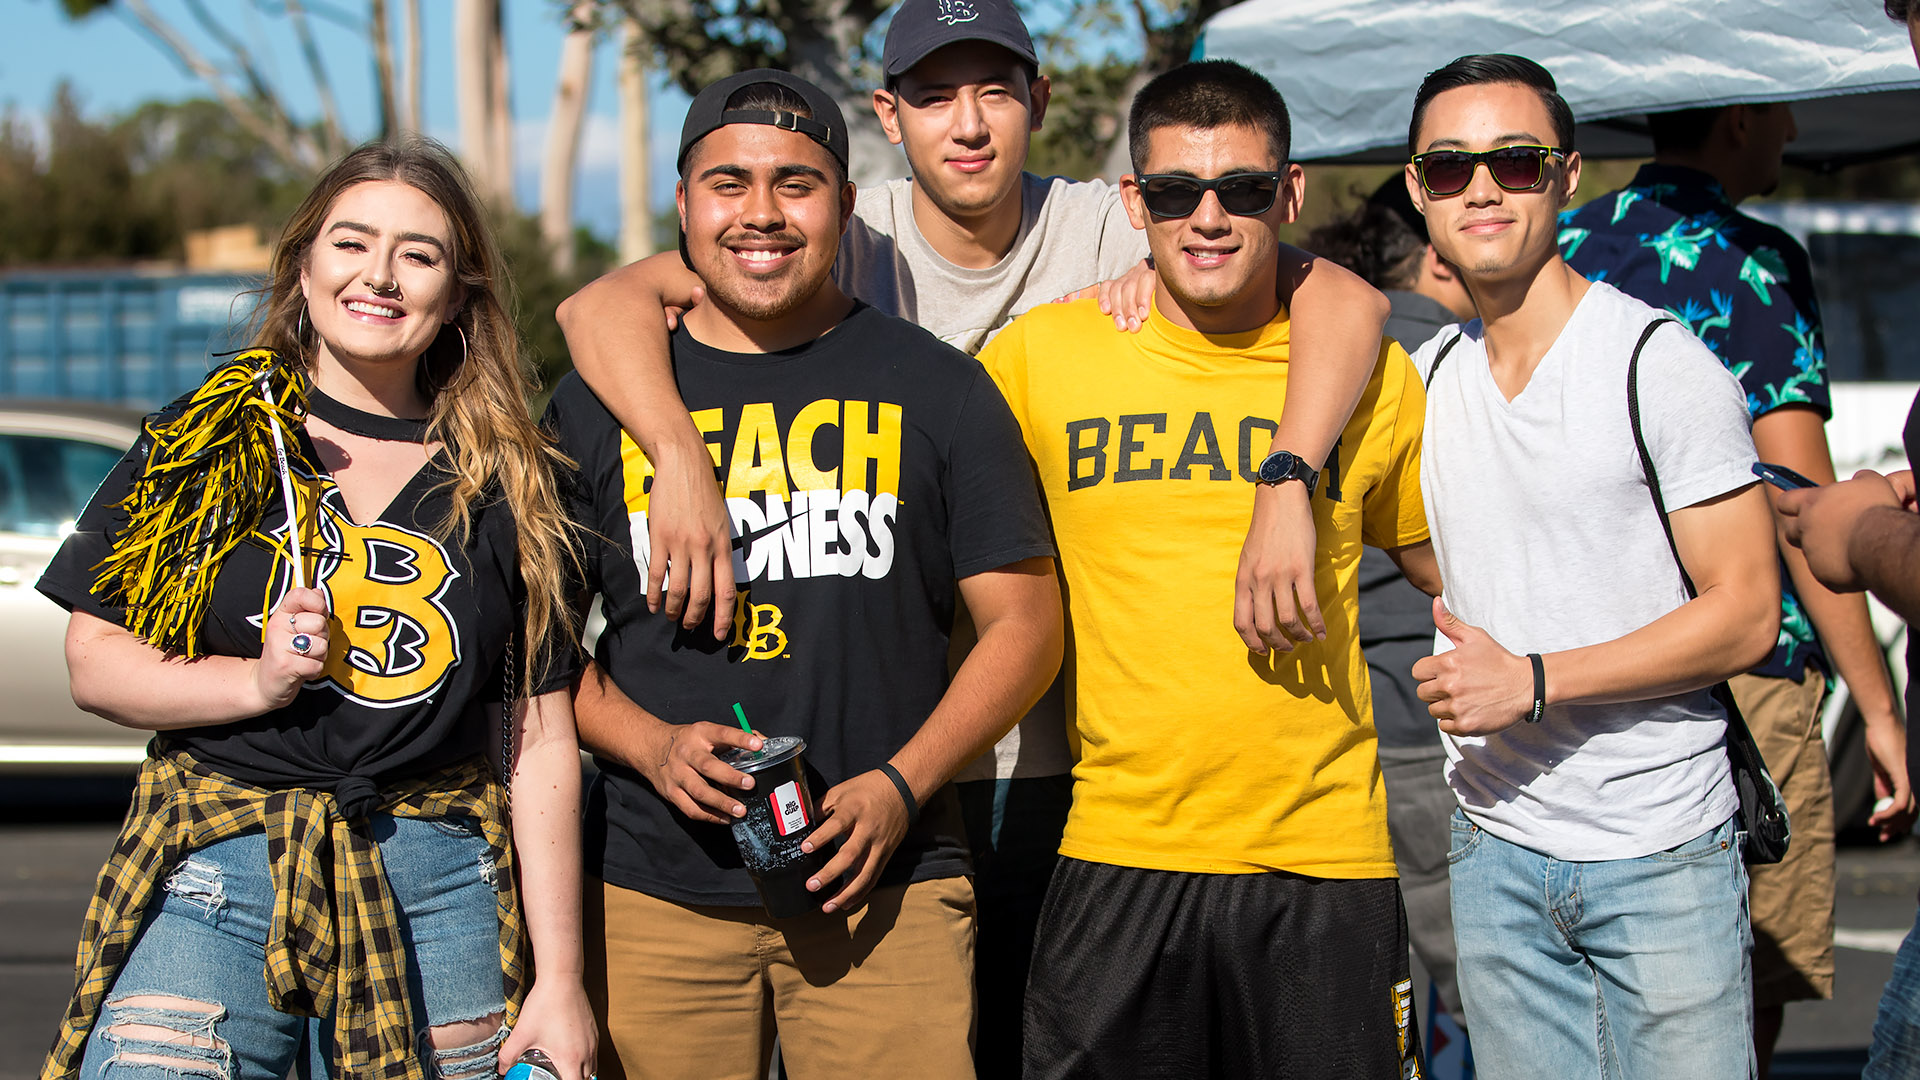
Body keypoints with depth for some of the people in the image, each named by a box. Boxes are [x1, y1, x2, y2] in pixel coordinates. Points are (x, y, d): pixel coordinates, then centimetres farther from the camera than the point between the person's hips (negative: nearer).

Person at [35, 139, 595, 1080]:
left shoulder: (503, 482, 9)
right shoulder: (198, 447, 7)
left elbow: (542, 742, 7)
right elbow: (93, 663, 6)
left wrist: (559, 979, 3)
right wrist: (254, 681, -12)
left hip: (438, 893, 1)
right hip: (213, 886, -1)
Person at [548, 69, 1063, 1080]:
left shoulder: (934, 388, 6)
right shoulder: (599, 399, 9)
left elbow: (1024, 624, 5)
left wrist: (899, 786, -8)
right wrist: (654, 747, -7)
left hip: (883, 889, -1)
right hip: (656, 896, 1)